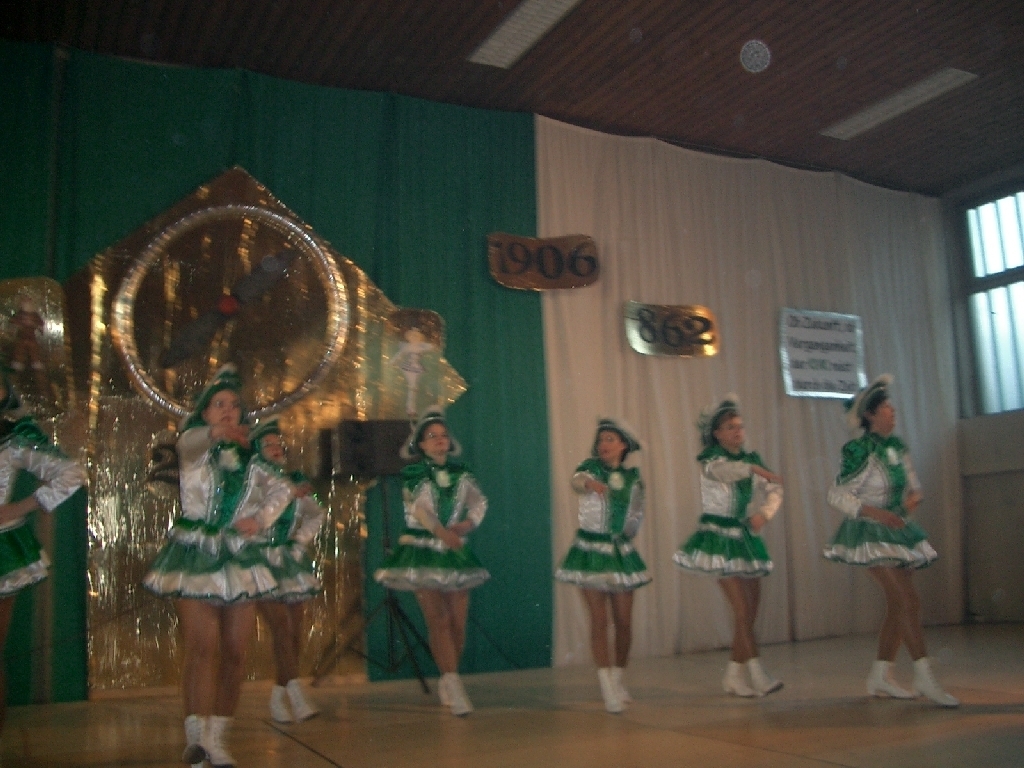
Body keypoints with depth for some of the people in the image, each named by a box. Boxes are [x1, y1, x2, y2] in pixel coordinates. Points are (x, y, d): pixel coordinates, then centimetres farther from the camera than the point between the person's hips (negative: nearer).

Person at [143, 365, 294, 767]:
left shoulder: (248, 459, 11)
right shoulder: (194, 447, 1)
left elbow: (282, 489, 18)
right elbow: (191, 441, -20)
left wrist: (261, 520, 3)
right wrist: (216, 433, -36)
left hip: (239, 557, 4)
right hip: (194, 556, -4)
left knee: (235, 652, 2)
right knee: (202, 647, -16)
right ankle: (198, 735, -15)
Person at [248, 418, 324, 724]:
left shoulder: (295, 480, 9)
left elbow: (316, 515, 20)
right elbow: (244, 515, -25)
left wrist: (302, 540, 7)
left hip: (291, 561, 5)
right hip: (262, 561, -5)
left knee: (295, 633, 4)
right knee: (282, 630, -14)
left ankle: (278, 698, 17)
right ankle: (297, 698, -15)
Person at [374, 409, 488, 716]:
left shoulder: (461, 472, 11)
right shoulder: (413, 474, -1)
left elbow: (479, 502, 14)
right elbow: (418, 508, -16)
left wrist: (468, 523, -6)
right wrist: (442, 532, -30)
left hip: (455, 551, 4)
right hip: (423, 551, -4)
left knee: (458, 620, 2)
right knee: (437, 619, -11)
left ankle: (447, 682, 18)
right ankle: (454, 685, -12)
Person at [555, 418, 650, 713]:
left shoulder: (633, 476, 6)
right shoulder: (591, 468, -5)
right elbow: (576, 481, -29)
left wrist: (631, 531, 6)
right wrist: (590, 483, -50)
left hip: (620, 551, 3)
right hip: (590, 550, -3)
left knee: (624, 621, 5)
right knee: (599, 620, -5)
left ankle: (618, 678, 24)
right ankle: (608, 688, -2)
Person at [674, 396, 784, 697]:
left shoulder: (751, 458, 10)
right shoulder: (710, 459, -6)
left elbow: (774, 490, 2)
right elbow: (721, 470, -29)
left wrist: (764, 512, -17)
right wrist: (754, 469, -42)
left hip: (747, 537, 6)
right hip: (719, 537, -6)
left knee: (751, 611, 6)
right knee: (742, 609, -13)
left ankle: (733, 675, 17)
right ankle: (758, 675, -10)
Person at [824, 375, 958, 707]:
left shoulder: (897, 447, 8)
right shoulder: (861, 452, -15)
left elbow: (912, 485, 17)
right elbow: (837, 495, -16)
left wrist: (914, 496, -7)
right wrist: (875, 512, -25)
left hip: (896, 530, 8)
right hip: (871, 535, -8)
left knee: (898, 606, 9)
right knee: (909, 602, -14)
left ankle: (880, 677, 19)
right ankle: (924, 677, -8)